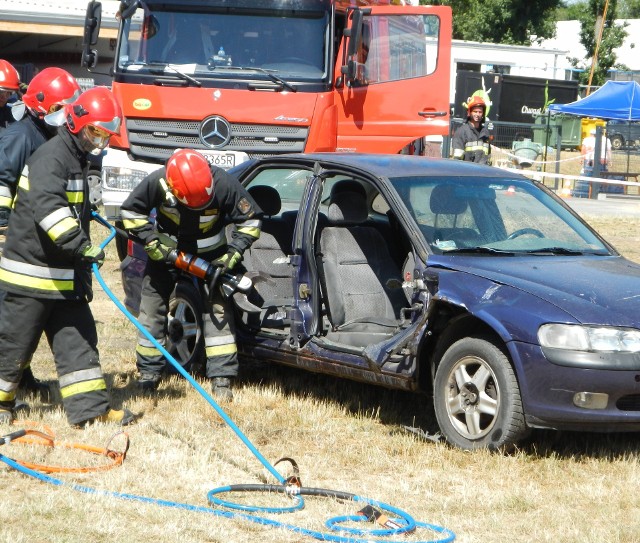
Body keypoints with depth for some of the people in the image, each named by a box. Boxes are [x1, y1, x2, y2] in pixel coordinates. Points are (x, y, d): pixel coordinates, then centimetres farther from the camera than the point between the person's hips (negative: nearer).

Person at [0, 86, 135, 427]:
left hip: (65, 274, 9)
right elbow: (47, 206, -33)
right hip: (32, 270, -9)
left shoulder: (77, 159, 16)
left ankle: (90, 407, 6)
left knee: (78, 338, 6)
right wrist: (82, 245, -40)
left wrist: (82, 270, 33)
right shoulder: (50, 157, -16)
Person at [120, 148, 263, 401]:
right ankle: (148, 373, 18)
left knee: (218, 312, -9)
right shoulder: (157, 183, -29)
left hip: (210, 256, -1)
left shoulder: (224, 184, -29)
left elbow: (251, 220, -16)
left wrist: (234, 252, -25)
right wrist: (150, 241, -22)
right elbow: (131, 211, -12)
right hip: (166, 253, 1)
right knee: (152, 311, 3)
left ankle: (221, 379, -6)